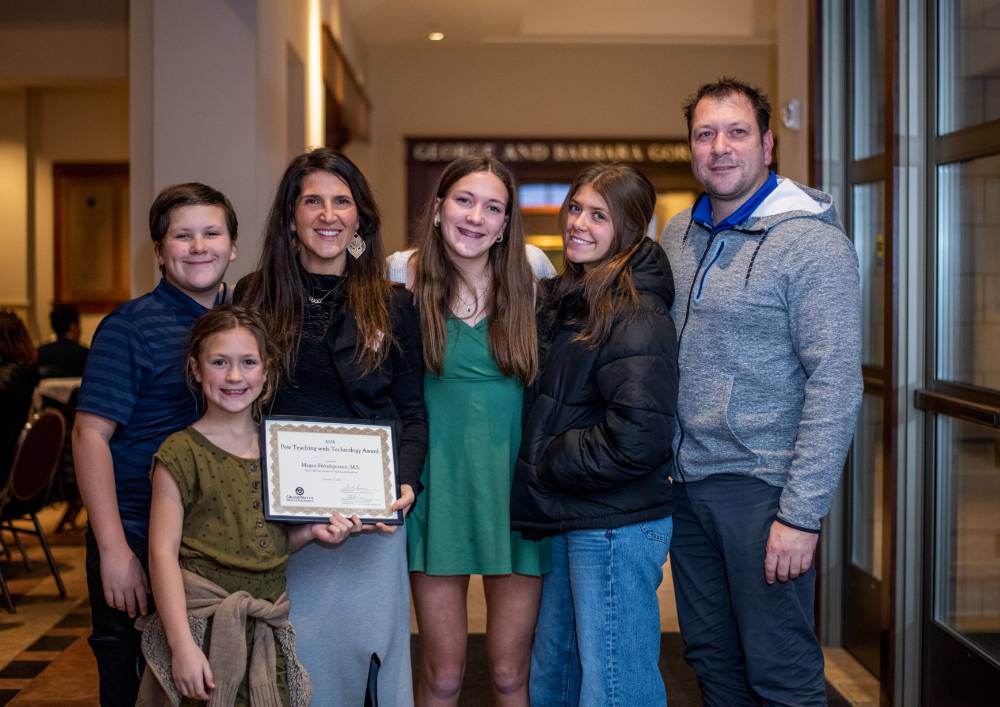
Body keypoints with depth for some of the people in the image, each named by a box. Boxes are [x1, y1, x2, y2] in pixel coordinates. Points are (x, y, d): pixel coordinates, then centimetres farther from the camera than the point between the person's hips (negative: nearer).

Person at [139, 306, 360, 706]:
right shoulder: (181, 453, -7)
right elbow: (163, 553, -11)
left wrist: (311, 531, -1)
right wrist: (182, 646, -17)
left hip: (270, 625, 5)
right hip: (206, 623, -5)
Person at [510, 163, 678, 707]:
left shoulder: (637, 316, -16)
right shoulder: (566, 298, 12)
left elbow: (637, 438, -23)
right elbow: (549, 405, 24)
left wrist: (546, 464, -12)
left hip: (615, 527, -9)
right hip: (566, 521, 9)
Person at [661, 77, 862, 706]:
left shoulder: (813, 243, -11)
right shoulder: (679, 236, 10)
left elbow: (836, 385, -16)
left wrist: (801, 514, -19)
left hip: (762, 486, -6)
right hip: (687, 482, 6)